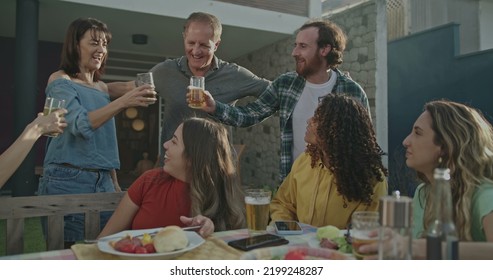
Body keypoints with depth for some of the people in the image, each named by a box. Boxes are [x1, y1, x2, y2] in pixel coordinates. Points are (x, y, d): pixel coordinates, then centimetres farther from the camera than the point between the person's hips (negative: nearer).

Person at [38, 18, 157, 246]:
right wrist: (123, 102, -32)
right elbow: (80, 125, -21)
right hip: (67, 181, -5)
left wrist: (115, 183, 15)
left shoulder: (102, 88, 14)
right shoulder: (60, 81, -3)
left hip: (103, 182, 6)